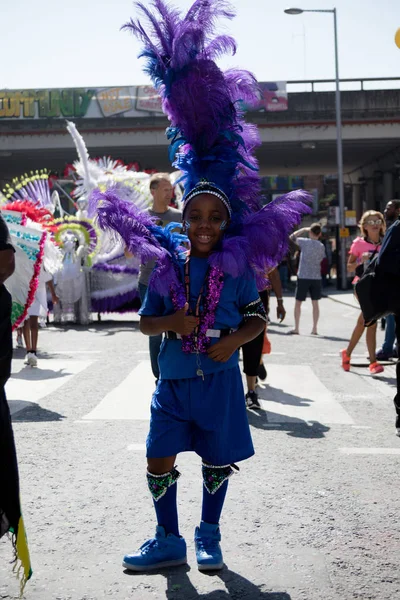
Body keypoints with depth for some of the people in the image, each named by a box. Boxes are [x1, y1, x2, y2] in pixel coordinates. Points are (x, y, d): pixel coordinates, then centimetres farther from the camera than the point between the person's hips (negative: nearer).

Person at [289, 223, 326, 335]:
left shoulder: (305, 242, -7)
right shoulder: (321, 246, 2)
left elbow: (292, 237, 8)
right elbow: (322, 259, 9)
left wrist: (304, 229, 13)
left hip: (303, 277, -3)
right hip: (316, 277, 3)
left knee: (298, 303, 7)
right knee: (315, 303, 10)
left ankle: (296, 328, 7)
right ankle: (315, 328, 11)